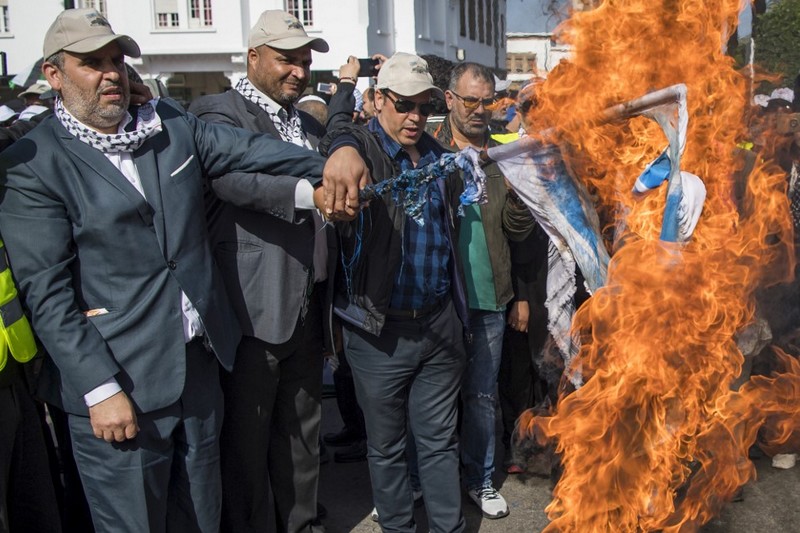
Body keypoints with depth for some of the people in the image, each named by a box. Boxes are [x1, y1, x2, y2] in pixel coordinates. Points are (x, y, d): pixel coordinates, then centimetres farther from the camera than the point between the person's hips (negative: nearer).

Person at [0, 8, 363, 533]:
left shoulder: (170, 124, 8)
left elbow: (249, 149, 0)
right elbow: (48, 294, -13)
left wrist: (329, 163, -17)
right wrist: (101, 389, -17)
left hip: (201, 366, 5)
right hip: (118, 389, -5)